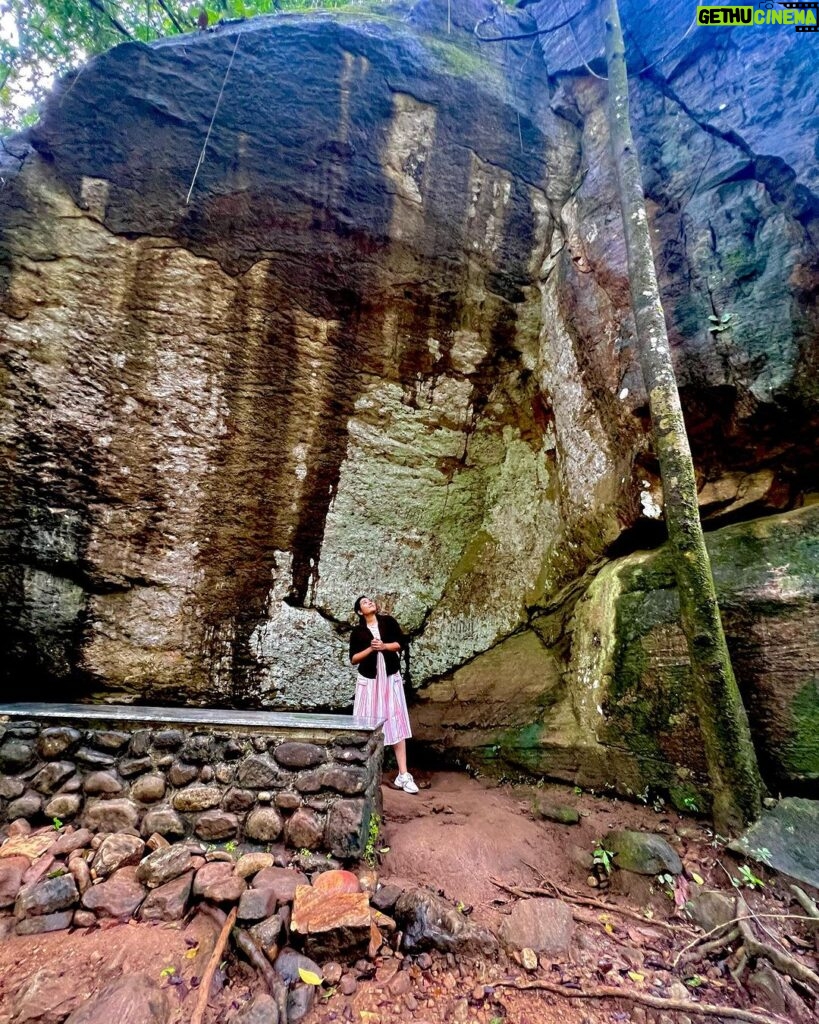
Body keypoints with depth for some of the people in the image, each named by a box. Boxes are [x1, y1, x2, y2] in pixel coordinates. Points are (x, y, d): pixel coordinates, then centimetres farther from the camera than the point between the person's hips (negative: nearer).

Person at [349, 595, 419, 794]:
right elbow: (353, 658, -3)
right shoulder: (357, 632, 1)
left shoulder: (388, 621, 3)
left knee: (396, 723, -1)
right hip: (368, 680, 0)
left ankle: (403, 775, 2)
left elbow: (402, 642, -2)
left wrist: (384, 646, -16)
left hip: (390, 678, 0)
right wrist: (370, 648, -16)